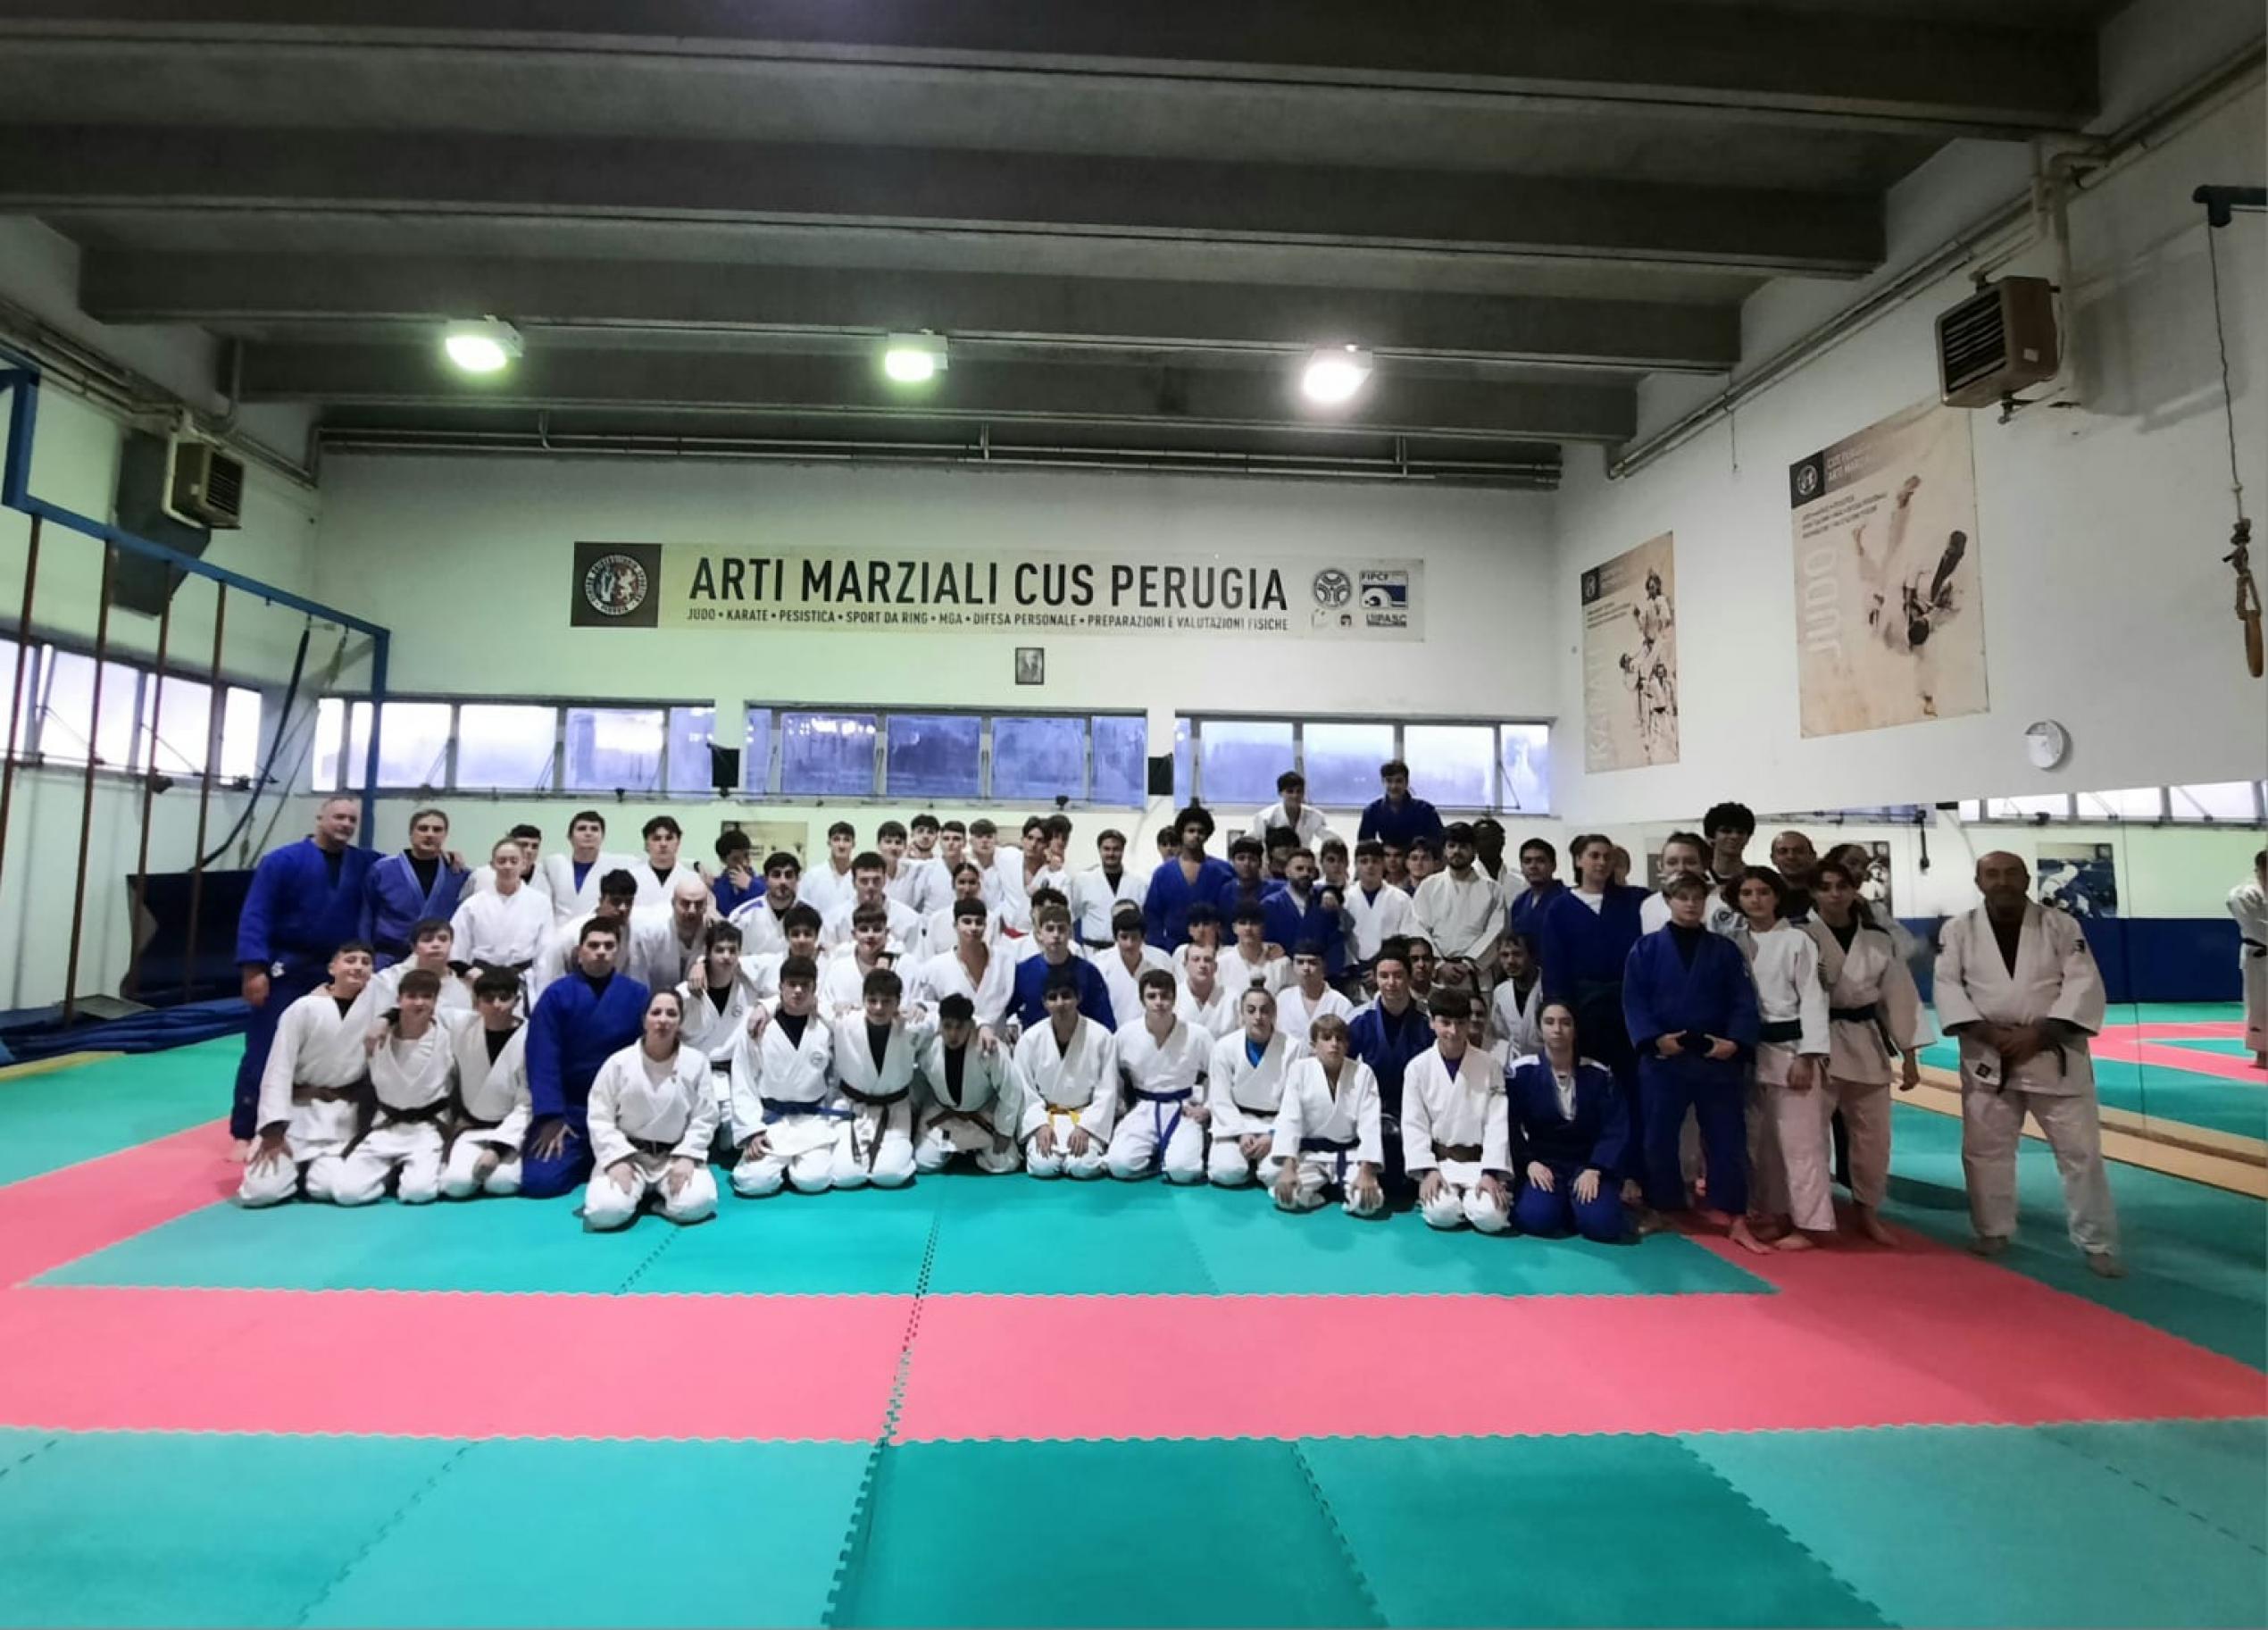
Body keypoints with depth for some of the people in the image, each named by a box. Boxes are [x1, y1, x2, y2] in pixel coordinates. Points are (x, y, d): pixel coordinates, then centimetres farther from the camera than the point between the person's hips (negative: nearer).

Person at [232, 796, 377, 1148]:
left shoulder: (365, 864, 4)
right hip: (286, 971, -4)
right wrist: (254, 968, -18)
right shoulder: (283, 860, -7)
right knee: (264, 1054, -2)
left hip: (338, 974, 4)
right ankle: (245, 1134, 9)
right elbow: (254, 916, -11)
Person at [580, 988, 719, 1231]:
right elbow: (600, 1118, -2)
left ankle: (660, 1193, 6)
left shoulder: (696, 1062, -3)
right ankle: (638, 1190, 7)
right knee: (605, 1211, -28)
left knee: (697, 1204, -28)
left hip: (675, 1154, 0)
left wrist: (686, 1157, -14)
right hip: (627, 1154, 0)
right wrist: (617, 1160, -14)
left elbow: (704, 1119, -1)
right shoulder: (618, 1062, -5)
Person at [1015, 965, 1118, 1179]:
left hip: (1085, 1115, -1)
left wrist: (1085, 1127, -17)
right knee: (1043, 1166, -24)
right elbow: (1023, 1090, -2)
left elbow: (1107, 1091, -7)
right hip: (1044, 1115, 1)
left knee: (1084, 1167, -25)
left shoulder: (1102, 1037, -11)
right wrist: (1040, 1125, -16)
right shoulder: (1029, 1039, -7)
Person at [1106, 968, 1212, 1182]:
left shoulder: (1197, 1036, -11)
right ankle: (1156, 1154, 7)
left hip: (1183, 1110, -1)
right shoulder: (1125, 1034, -7)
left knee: (1182, 1170, -27)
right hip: (1142, 1108, 1)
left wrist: (1207, 1108, -4)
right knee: (1120, 1165, -23)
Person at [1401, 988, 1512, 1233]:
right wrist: (1428, 1171, -16)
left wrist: (1491, 1174, -16)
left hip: (1479, 1160, 1)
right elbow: (1414, 1125, -4)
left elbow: (1497, 1123, -5)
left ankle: (1469, 1198, 10)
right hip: (1438, 1160, -1)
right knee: (1442, 1213, -27)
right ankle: (1430, 1195, 8)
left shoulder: (1488, 1065, -2)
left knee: (1491, 1217, -25)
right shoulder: (1417, 1067, -4)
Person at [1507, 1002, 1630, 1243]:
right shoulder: (1520, 1073, -4)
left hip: (1587, 1163, 1)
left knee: (1601, 1224, -25)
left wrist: (1595, 1169, -15)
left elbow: (1616, 1129, -2)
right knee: (1537, 1219, -28)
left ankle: (1577, 1202, 8)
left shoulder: (1599, 1074, 0)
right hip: (1542, 1163, -1)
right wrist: (1528, 1163, -17)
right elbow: (1509, 1126, -3)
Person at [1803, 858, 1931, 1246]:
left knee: (1873, 1134, 11)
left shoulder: (1878, 939, 3)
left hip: (1866, 1043, 4)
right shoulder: (1801, 935, -9)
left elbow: (1900, 995, 6)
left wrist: (1909, 1057, 5)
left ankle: (1867, 1210, 30)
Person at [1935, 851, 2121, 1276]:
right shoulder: (1959, 930, -1)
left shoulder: (2061, 925, -3)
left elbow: (2084, 984, -9)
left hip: (2054, 1056, -1)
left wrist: (2038, 1034, -18)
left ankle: (2098, 1244, 20)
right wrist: (1989, 1033, -16)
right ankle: (1994, 1232, 25)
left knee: (2080, 1150, 4)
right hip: (1987, 1058, 1)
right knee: (1985, 1151, 8)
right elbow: (1947, 986, -4)